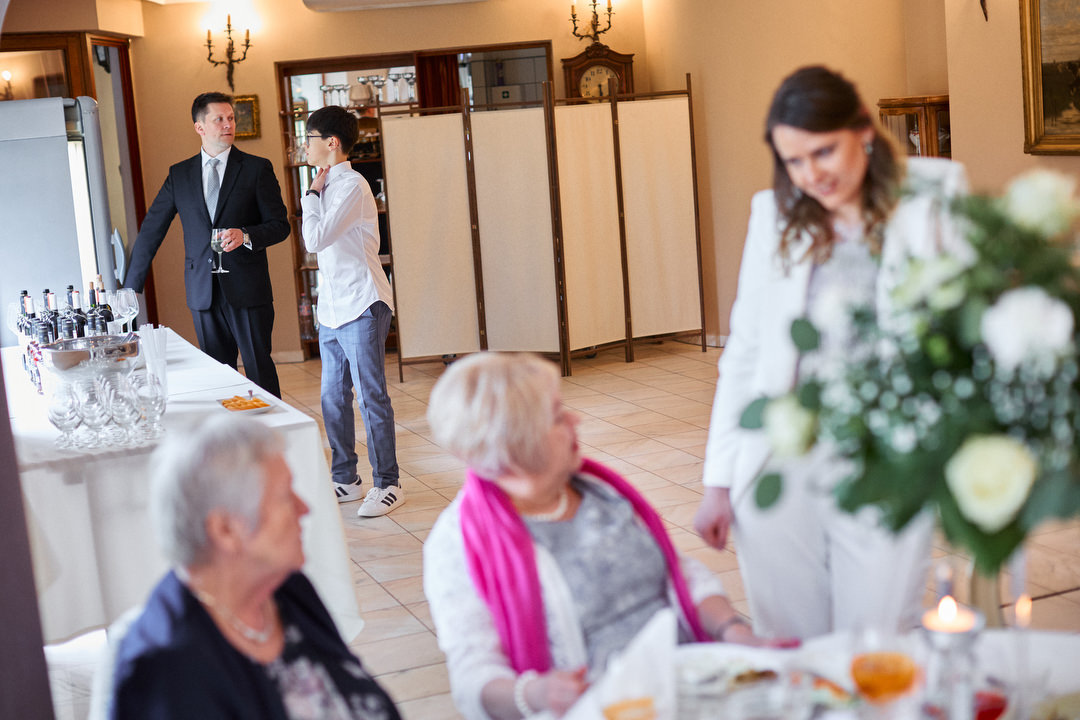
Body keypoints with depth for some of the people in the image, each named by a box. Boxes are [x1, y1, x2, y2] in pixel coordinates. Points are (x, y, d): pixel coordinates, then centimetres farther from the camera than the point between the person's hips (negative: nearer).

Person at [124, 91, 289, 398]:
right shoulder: (179, 174, 10)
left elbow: (280, 225, 2)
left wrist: (245, 235, -19)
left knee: (260, 372, -2)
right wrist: (131, 287, 10)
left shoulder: (257, 168, 3)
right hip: (203, 291, 3)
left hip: (247, 290, -2)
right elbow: (151, 230, 13)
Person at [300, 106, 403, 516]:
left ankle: (387, 483, 3)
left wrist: (312, 194, -10)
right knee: (334, 397, 12)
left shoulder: (351, 185, -14)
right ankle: (345, 479, 22)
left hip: (361, 308, -9)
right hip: (332, 309, 9)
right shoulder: (329, 186, 14)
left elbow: (314, 239, -21)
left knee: (371, 397, -5)